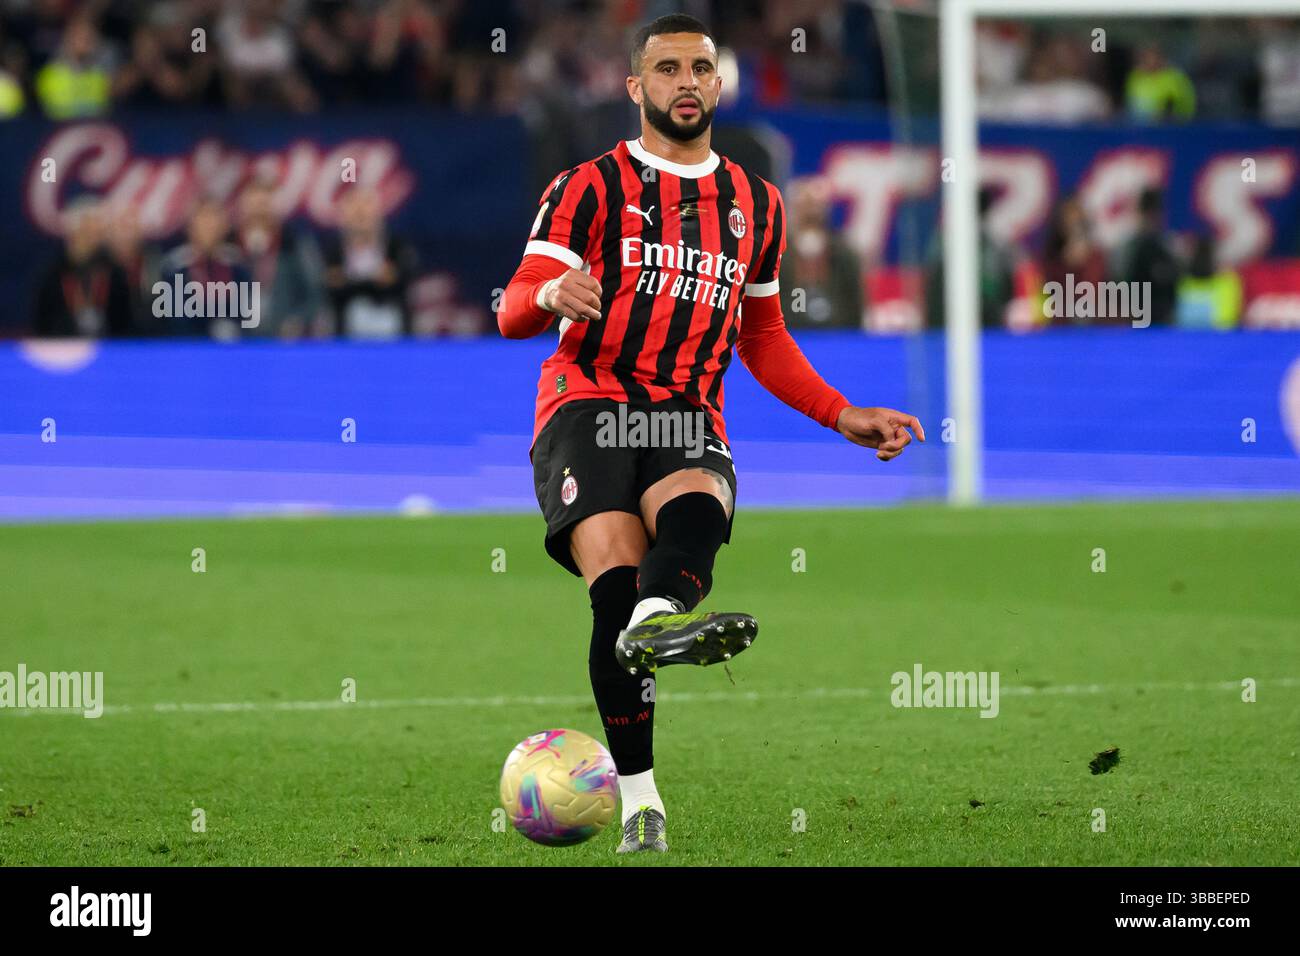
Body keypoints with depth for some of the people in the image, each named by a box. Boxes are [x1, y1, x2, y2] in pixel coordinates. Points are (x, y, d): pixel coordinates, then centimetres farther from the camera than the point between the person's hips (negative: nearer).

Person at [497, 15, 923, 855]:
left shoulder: (757, 204, 23)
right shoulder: (591, 187, 9)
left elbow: (763, 341, 32)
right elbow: (512, 312, 1)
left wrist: (844, 417, 21)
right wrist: (551, 295, -24)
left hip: (689, 421, 2)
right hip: (589, 404, -2)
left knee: (696, 511, -35)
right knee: (616, 577, -26)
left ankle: (654, 621, -68)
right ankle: (638, 798, -25)